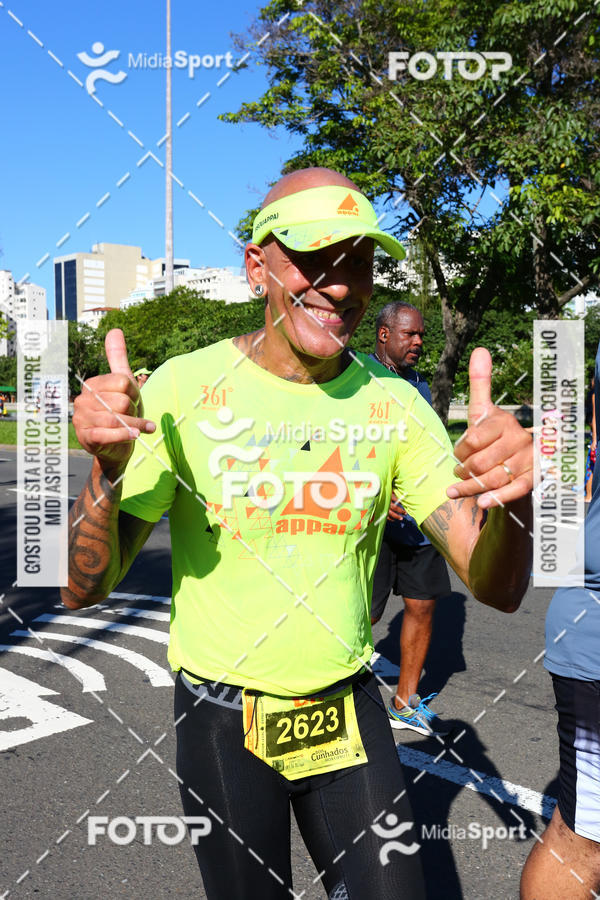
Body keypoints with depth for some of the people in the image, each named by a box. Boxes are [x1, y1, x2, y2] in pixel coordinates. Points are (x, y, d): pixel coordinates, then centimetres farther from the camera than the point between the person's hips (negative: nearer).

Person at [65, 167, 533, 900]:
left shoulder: (392, 403, -7)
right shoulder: (184, 386, -14)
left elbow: (495, 587, -10)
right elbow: (84, 589, -12)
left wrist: (509, 500, -32)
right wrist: (108, 468, -32)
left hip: (349, 710, 2)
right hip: (221, 715, -1)